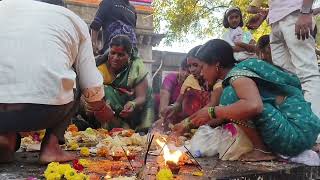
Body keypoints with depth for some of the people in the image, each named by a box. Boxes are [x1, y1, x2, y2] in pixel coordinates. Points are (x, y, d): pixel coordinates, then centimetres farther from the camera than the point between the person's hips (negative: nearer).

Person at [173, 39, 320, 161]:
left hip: (296, 132, -10)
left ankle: (261, 150, -8)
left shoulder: (237, 73, -14)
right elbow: (226, 115, 23)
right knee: (233, 109, 21)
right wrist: (190, 124, 22)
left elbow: (253, 106, -35)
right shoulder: (235, 73, 15)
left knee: (231, 96, -17)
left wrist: (210, 112, -22)